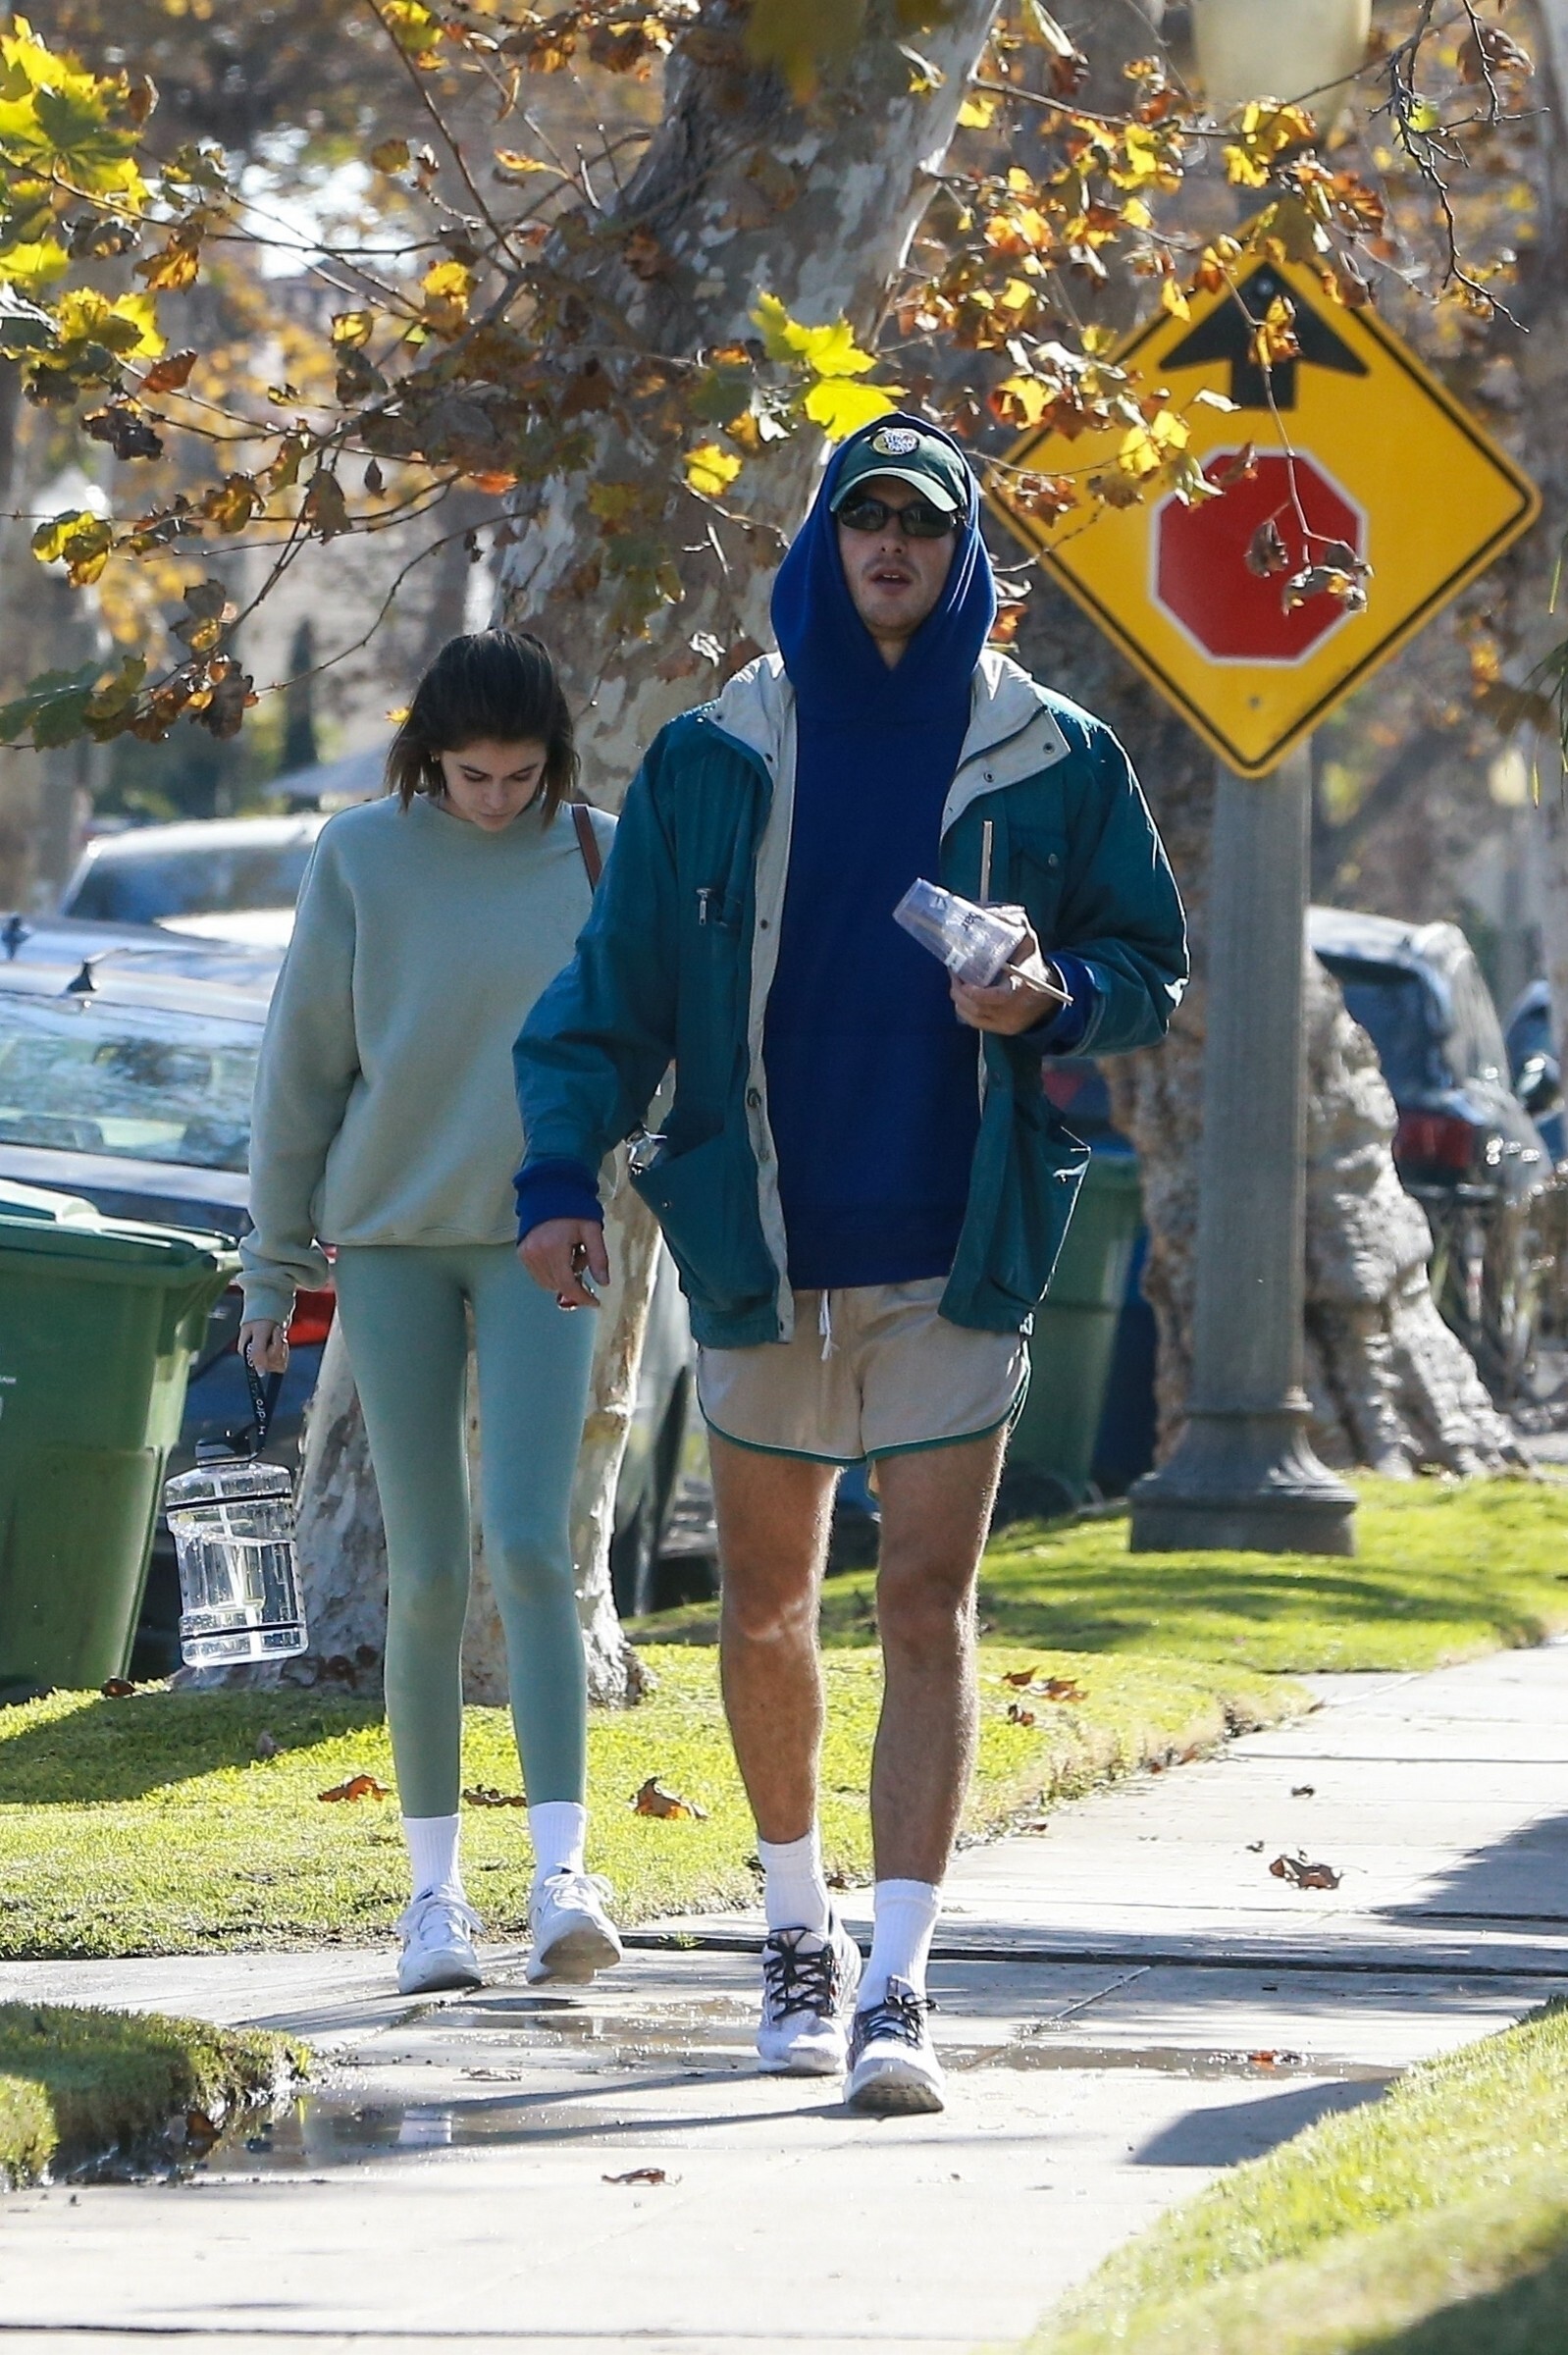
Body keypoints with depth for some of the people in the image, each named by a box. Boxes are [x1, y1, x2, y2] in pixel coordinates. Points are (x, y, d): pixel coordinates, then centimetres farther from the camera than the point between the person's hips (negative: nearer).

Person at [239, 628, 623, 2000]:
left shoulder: (599, 859, 1)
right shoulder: (362, 859, -1)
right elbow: (302, 1066, 4)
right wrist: (276, 1261, 4)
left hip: (539, 1240, -1)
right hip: (388, 1241, 1)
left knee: (529, 1547, -14)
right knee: (426, 1571, 2)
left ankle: (561, 1875, -19)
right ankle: (435, 1888, 9)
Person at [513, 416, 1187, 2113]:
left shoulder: (1051, 763, 2)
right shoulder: (712, 761, 3)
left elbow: (1146, 968, 10)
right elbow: (615, 984, 3)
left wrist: (1054, 999, -12)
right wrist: (562, 1167, -10)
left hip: (956, 1258, -2)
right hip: (762, 1253, 2)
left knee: (926, 1612, -8)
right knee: (765, 1611, 11)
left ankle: (895, 1986, -11)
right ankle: (797, 1931, 31)